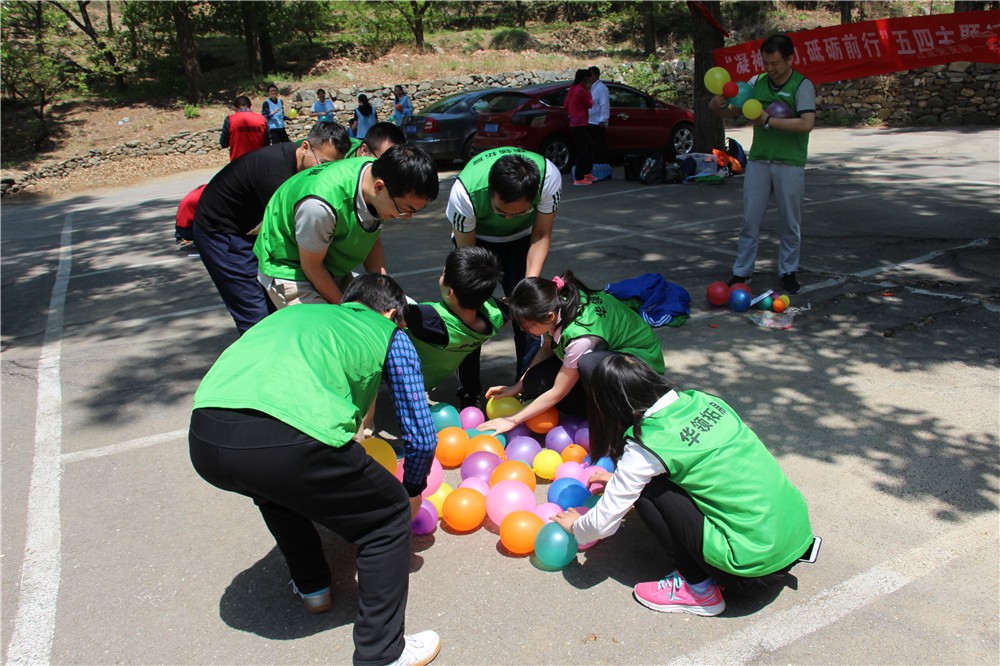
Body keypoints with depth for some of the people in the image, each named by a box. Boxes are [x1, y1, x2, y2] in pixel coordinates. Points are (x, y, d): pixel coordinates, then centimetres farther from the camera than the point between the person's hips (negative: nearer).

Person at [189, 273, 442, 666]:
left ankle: (311, 587, 50)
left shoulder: (295, 313, 37)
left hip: (203, 438, 7)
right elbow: (422, 437, 20)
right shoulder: (390, 335, 22)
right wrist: (413, 491, 42)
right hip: (289, 440, -6)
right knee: (390, 518, 17)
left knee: (276, 485, 40)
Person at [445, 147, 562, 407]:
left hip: (520, 239, 1)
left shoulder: (549, 178, -35)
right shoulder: (464, 192, -39)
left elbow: (541, 236, -19)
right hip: (475, 238, -1)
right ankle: (468, 395, 5)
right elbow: (466, 252, -23)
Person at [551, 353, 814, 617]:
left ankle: (699, 589, 6)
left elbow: (604, 523, -8)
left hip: (757, 566, -8)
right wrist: (620, 479, 26)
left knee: (647, 491, -4)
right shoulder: (700, 400, 3)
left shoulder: (648, 446, -16)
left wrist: (575, 526, 14)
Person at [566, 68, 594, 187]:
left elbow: (566, 107, 19)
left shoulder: (572, 90, 13)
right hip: (580, 125, -10)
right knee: (582, 152, -7)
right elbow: (590, 104, -4)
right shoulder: (581, 91, -16)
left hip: (574, 125, 10)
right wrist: (588, 91, 7)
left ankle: (587, 173, 24)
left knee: (590, 147, 19)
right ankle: (579, 179, -7)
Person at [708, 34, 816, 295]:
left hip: (790, 164, -3)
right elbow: (733, 111, 10)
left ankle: (788, 271, 21)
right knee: (750, 221, 4)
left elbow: (806, 124, -20)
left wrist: (768, 120, -19)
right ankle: (742, 272, 13)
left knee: (790, 224, 8)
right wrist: (717, 107, -12)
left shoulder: (802, 85, -8)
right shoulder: (757, 83, 6)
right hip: (758, 161, 3)